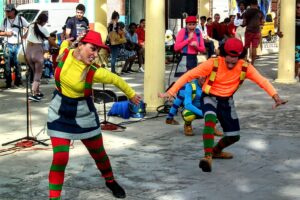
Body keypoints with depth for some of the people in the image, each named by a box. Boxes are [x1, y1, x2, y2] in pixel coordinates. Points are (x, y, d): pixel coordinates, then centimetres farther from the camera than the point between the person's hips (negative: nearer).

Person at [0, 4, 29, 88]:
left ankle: (18, 80, 12)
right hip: (8, 46, 2)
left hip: (18, 45, -2)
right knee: (7, 65, 1)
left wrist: (25, 35, -5)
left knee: (17, 64, -1)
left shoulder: (20, 19, 0)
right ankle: (8, 82, 7)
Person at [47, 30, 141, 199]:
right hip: (60, 114, 1)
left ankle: (110, 181, 45)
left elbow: (116, 79, -5)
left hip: (84, 115, -1)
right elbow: (66, 42, 8)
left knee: (98, 153, 17)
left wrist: (131, 94, 9)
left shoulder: (94, 72, -22)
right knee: (60, 158, -11)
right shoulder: (64, 53, -16)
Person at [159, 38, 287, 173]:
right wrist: (171, 92, -28)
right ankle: (208, 157, -38)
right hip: (210, 98, -4)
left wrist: (276, 97, -38)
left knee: (234, 136, 7)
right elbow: (189, 75, -22)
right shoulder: (213, 63, -24)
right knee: (210, 120, -36)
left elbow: (262, 80, -21)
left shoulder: (245, 67, -15)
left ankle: (216, 151, 38)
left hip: (227, 101, 4)